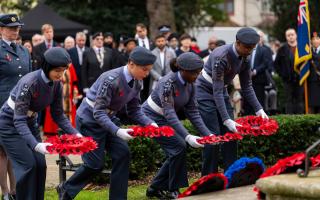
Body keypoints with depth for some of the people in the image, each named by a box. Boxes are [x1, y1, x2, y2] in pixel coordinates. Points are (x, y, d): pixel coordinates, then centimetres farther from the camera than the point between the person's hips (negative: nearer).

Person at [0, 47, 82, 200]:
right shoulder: (29, 83, -32)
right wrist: (35, 145, -43)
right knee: (28, 165, -14)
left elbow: (58, 115, -2)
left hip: (30, 122, 7)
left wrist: (75, 134, -17)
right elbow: (19, 120, -33)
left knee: (40, 164, -1)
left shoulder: (57, 84, -11)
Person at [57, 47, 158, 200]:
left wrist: (149, 123, -16)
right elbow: (98, 113, -30)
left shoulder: (137, 83, -7)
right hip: (90, 119, -7)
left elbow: (134, 110, 1)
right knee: (96, 164, -4)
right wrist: (117, 131, -40)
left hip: (108, 118, 7)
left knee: (122, 153, -5)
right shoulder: (111, 79, -30)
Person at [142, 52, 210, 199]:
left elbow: (193, 112, -4)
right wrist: (188, 137, -43)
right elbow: (170, 114, -35)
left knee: (175, 153, 1)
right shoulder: (168, 83, -30)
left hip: (164, 119, 8)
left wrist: (208, 134, -15)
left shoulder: (189, 85, -7)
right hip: (151, 118, -8)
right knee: (179, 146, -18)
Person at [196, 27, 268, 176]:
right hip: (205, 92, -7)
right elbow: (217, 91, -32)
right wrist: (227, 120, -36)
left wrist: (259, 110, -8)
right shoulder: (221, 57, -31)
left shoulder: (244, 58, -7)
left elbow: (247, 87, 1)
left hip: (221, 92, 8)